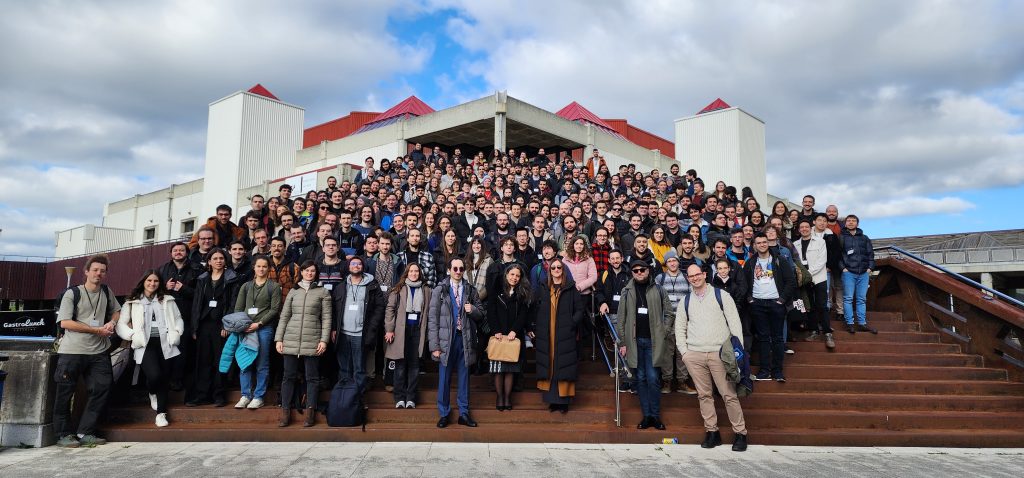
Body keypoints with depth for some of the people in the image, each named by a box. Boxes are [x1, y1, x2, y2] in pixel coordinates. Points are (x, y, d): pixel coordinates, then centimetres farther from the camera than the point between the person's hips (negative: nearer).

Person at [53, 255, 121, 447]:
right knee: (65, 392, 2)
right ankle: (63, 435, 15)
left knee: (102, 389, -1)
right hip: (72, 351, -4)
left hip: (99, 352, 4)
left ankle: (85, 433, 10)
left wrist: (112, 323, 1)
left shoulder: (106, 292, 11)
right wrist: (97, 330, -13)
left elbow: (116, 311, 25)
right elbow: (65, 322, -11)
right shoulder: (72, 294, -4)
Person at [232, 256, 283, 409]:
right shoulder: (246, 286, 15)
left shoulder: (274, 286, 5)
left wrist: (259, 323, -11)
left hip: (264, 328, -3)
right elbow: (238, 308, 12)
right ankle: (245, 395, 12)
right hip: (245, 328, 3)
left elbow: (275, 309, -2)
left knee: (262, 365, 0)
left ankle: (258, 397, 7)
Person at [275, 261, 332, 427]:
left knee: (312, 377, 3)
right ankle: (285, 412, 10)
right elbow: (284, 316, 10)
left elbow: (326, 318, 1)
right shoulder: (293, 292, 12)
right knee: (289, 376, 4)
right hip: (291, 339, 2)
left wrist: (324, 340, -7)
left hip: (312, 341, -2)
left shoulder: (322, 293, 5)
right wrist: (279, 338, 3)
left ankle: (310, 413, 9)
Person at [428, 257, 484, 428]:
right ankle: (444, 414, 19)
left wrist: (473, 310, -10)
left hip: (465, 338, 2)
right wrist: (435, 345, -9)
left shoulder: (470, 290, 8)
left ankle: (464, 413, 19)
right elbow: (432, 318, -4)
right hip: (446, 338, -2)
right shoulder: (439, 290, -1)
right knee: (444, 377, 5)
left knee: (464, 377, 9)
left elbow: (481, 314, 15)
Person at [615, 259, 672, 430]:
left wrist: (664, 333, -4)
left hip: (654, 341, -2)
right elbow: (621, 318, 7)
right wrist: (622, 342, 3)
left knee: (653, 378, -4)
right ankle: (647, 415, 14)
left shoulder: (658, 290, 4)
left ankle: (656, 416, 8)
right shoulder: (627, 292, 7)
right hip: (635, 341, 2)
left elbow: (669, 313, 6)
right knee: (640, 379, 6)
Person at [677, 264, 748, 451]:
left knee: (729, 394, -3)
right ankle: (712, 432, 16)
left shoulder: (721, 296, 4)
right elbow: (680, 328, 17)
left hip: (720, 353, -3)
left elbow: (735, 323, 1)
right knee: (704, 395, 7)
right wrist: (684, 352, 6)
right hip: (694, 355, 3)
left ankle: (740, 433, 6)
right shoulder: (685, 302, 12)